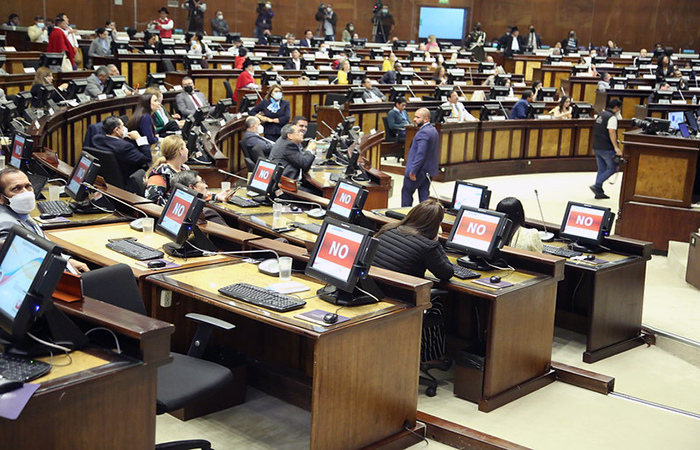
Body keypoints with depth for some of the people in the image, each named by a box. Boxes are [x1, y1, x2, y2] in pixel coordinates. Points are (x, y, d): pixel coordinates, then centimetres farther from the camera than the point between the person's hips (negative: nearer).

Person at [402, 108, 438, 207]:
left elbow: (420, 154, -27)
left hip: (419, 170, -9)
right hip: (429, 170, 9)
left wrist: (413, 171, -24)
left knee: (406, 192, 5)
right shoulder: (433, 130, 11)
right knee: (424, 195, 11)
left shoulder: (423, 133, -21)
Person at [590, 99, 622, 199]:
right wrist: (616, 148, -25)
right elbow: (611, 133, -22)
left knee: (601, 169, 13)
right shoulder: (612, 117, -14)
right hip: (606, 148, -8)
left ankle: (599, 192, 13)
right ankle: (597, 186, -8)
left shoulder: (601, 115, 13)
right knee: (612, 167, 2)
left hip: (596, 147, 9)